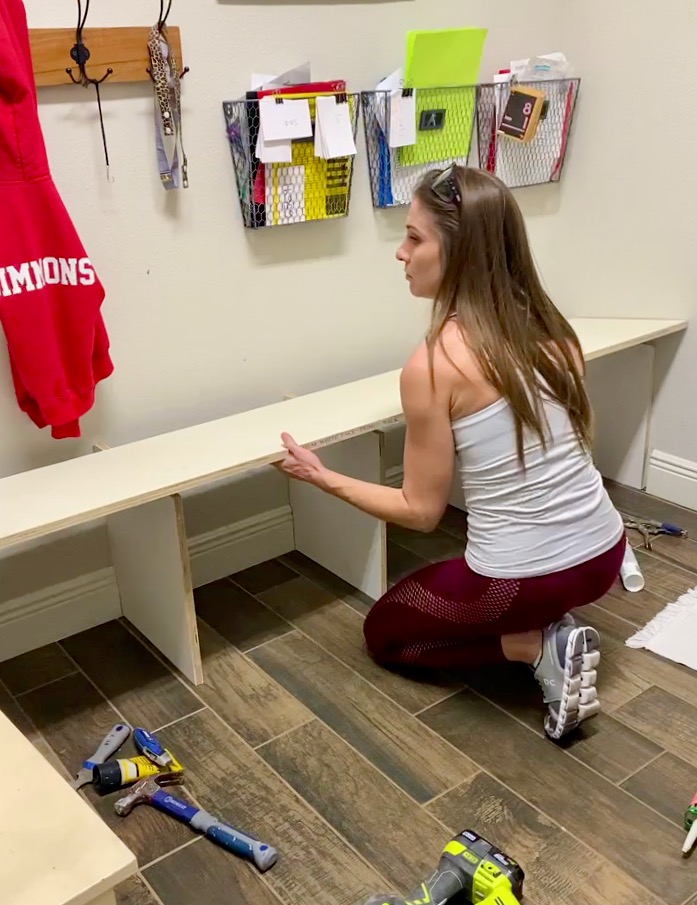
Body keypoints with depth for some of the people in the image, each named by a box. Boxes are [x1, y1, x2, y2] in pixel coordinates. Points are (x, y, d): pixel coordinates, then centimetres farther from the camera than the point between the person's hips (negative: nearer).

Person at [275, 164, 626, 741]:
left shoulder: (432, 366, -20)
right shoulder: (551, 328, -2)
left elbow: (421, 512, -11)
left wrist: (322, 477, -1)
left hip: (520, 581, -7)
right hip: (603, 555, 7)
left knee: (384, 632, 23)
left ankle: (537, 647, 3)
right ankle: (551, 631, 12)